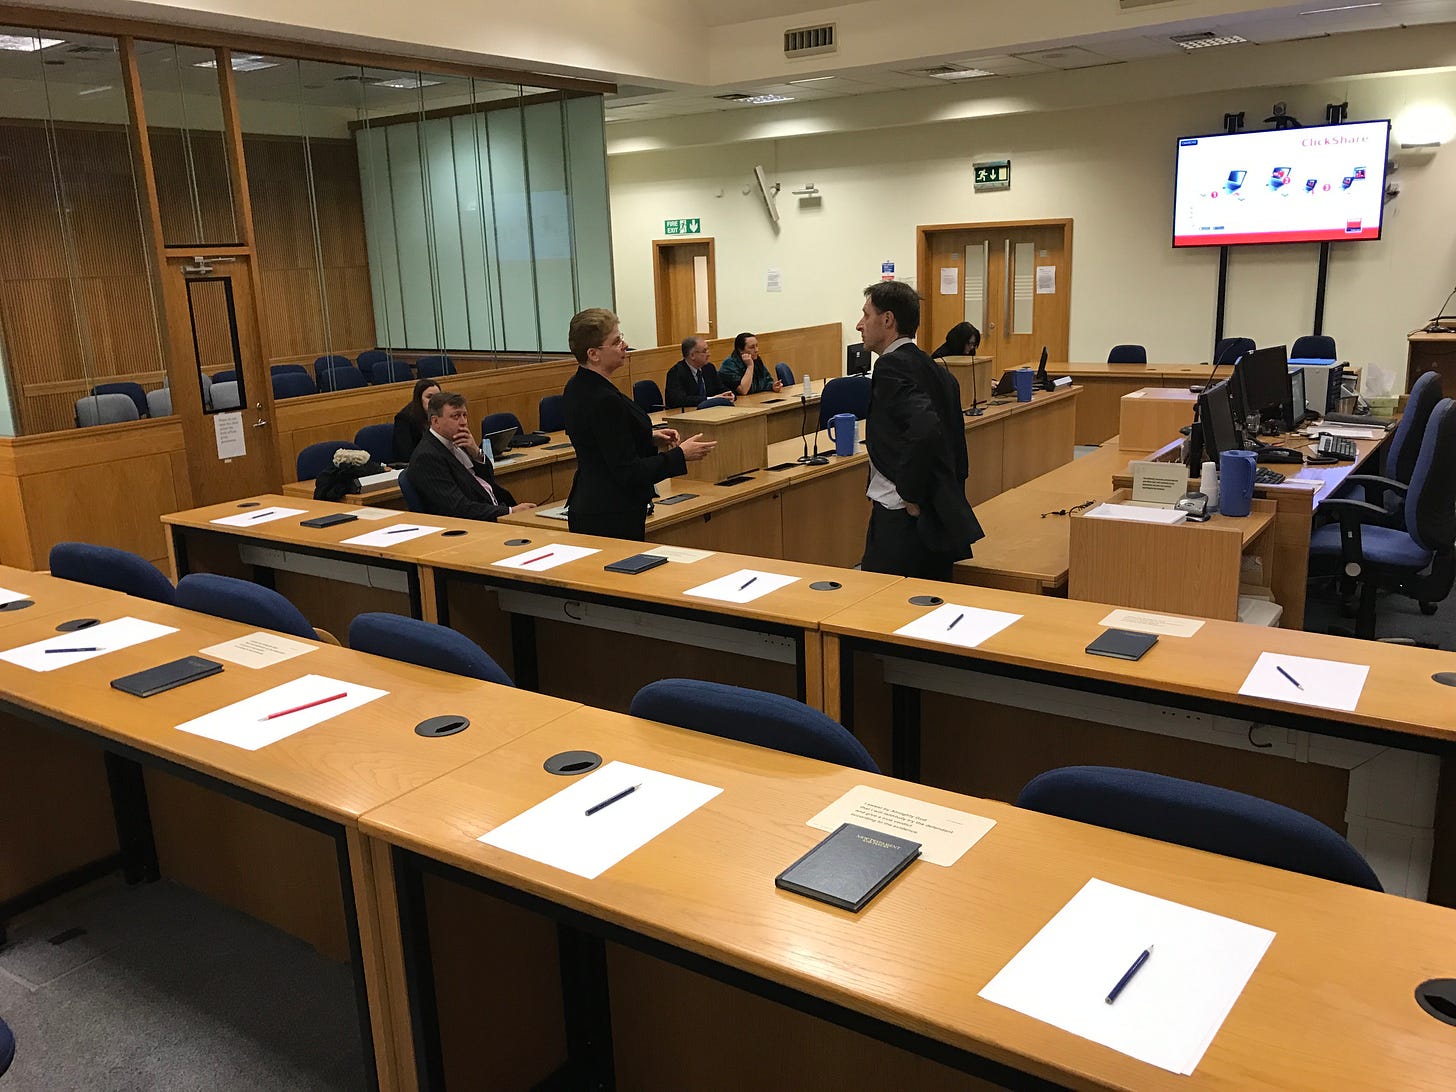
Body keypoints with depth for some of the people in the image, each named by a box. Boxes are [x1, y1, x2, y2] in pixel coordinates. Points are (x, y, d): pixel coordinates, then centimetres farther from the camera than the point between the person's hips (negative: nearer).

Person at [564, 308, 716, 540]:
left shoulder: (578, 387, 8)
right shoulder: (604, 401, -23)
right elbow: (627, 472, -22)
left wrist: (650, 438, 11)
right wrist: (681, 455, -16)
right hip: (611, 519, -10)